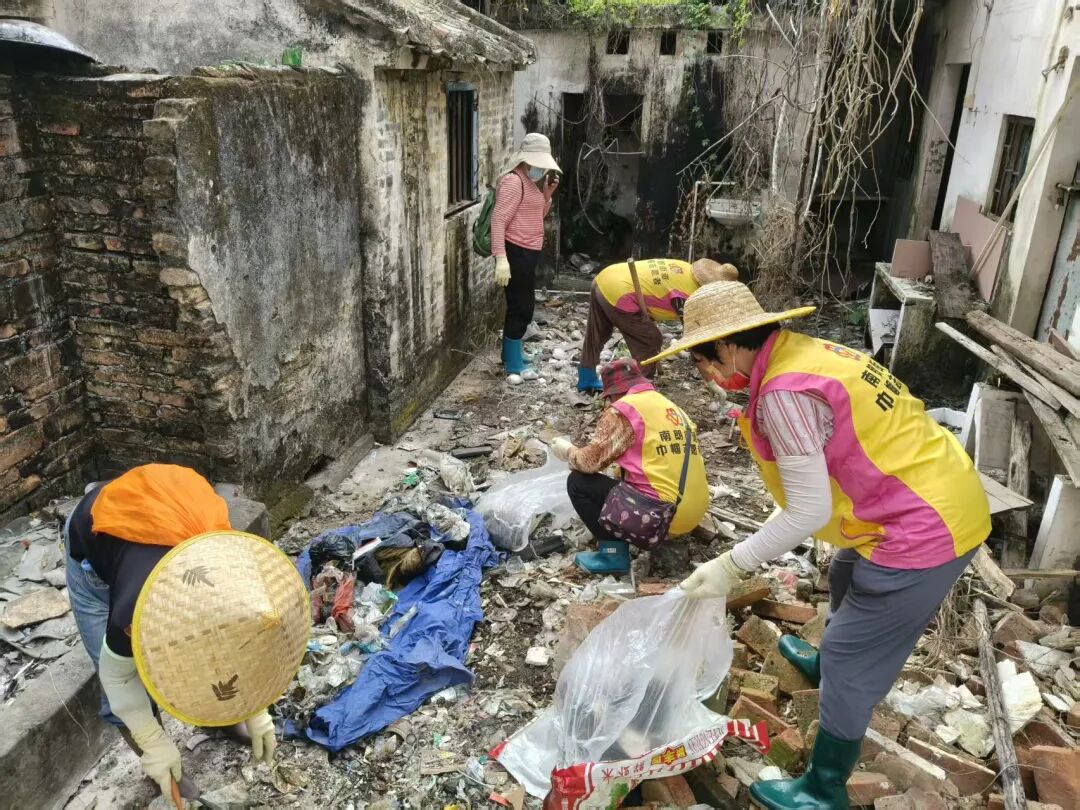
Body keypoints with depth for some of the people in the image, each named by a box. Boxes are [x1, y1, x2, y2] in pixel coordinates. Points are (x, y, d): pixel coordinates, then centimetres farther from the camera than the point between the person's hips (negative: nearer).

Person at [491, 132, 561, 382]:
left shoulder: (531, 181, 13)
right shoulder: (513, 181, -16)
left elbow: (539, 215, 23)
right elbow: (498, 220, -23)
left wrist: (548, 192, 6)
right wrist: (501, 259, -31)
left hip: (528, 251, 10)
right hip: (516, 252, -10)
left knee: (522, 304, 19)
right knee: (521, 305, -3)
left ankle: (512, 351, 35)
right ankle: (514, 364, 7)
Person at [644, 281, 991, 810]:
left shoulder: (784, 392, -25)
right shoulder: (801, 352, 4)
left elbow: (809, 513, -22)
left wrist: (731, 565, -14)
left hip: (922, 531, -10)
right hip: (941, 501, 10)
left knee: (851, 667, 5)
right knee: (846, 578, 34)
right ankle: (826, 663, 62)